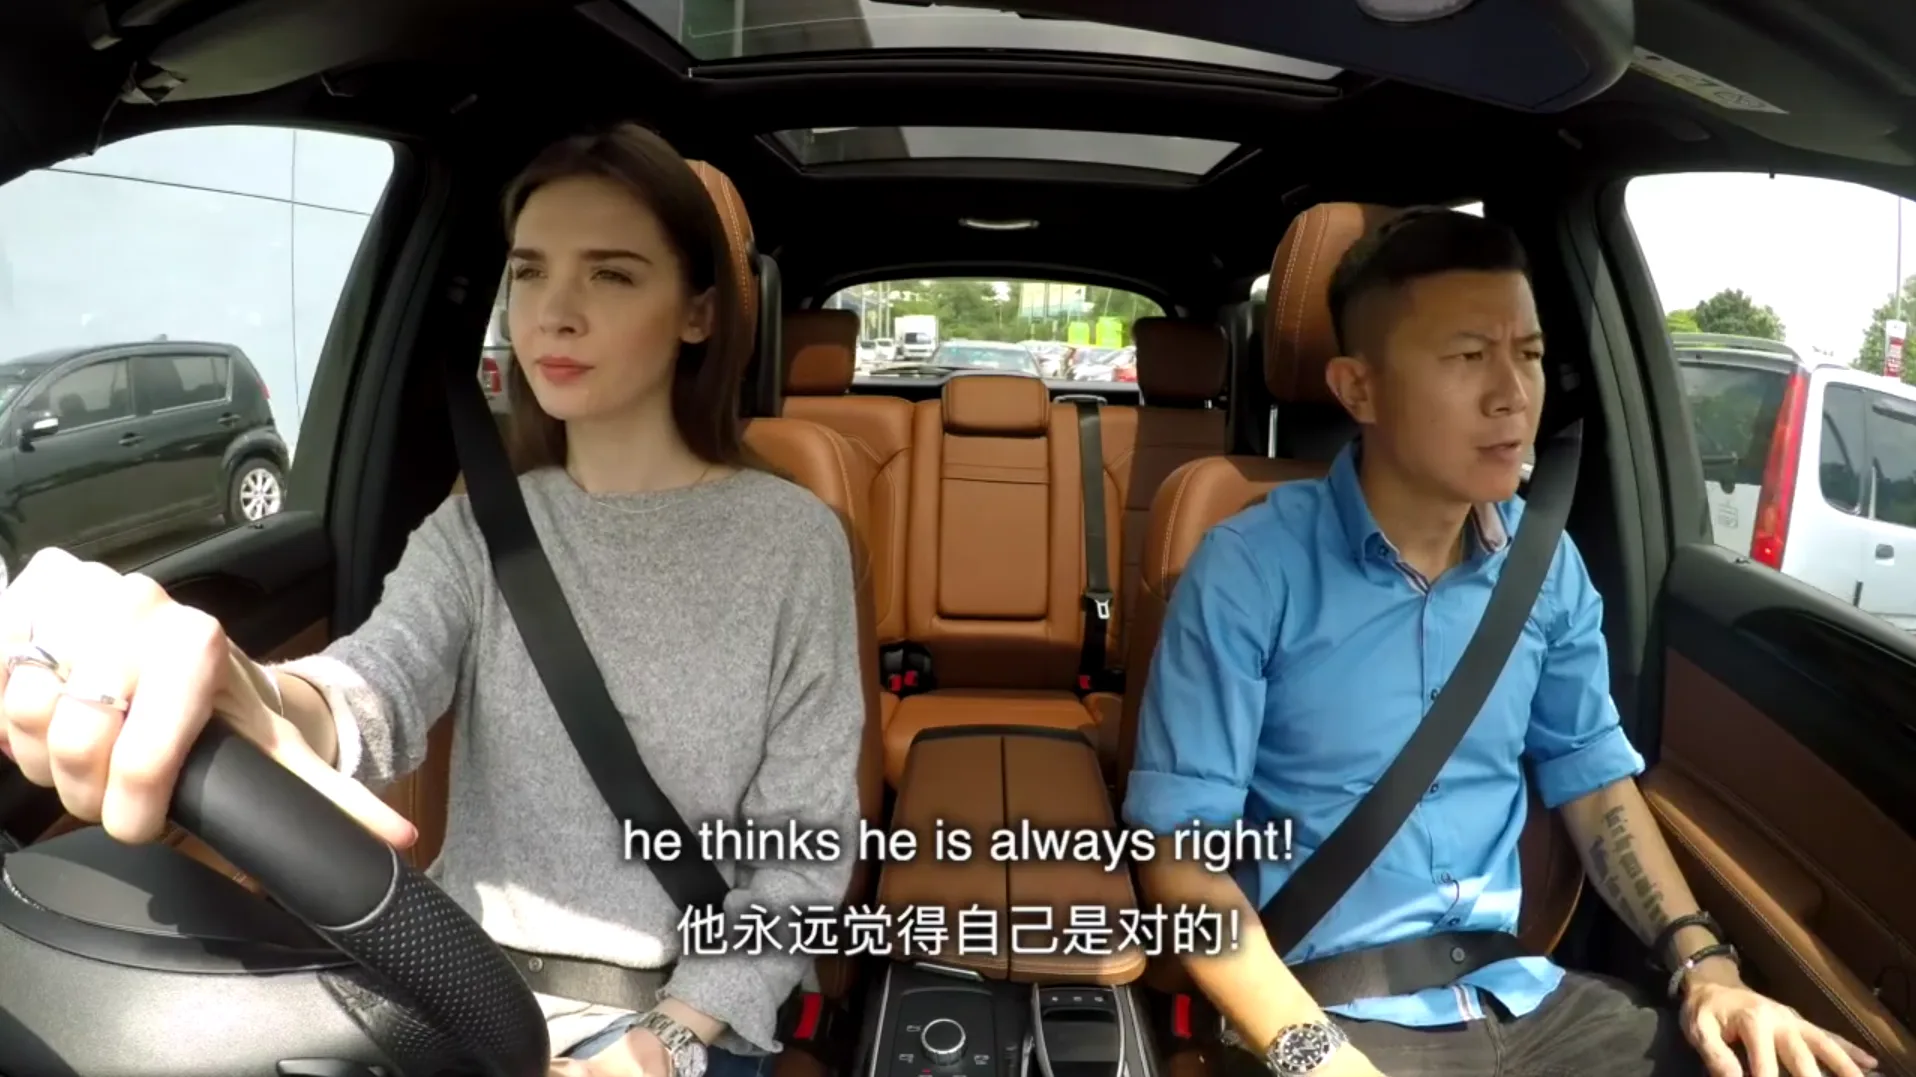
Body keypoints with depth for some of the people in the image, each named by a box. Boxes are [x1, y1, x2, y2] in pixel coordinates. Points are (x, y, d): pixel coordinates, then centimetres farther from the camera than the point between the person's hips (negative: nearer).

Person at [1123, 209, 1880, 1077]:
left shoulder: (1548, 564, 4)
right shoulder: (1248, 573, -13)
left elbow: (1593, 776, 14)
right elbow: (1183, 851, -13)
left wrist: (1703, 964, -1)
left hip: (1520, 994, 6)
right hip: (1326, 1007, -5)